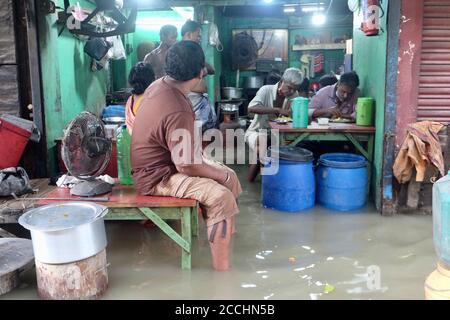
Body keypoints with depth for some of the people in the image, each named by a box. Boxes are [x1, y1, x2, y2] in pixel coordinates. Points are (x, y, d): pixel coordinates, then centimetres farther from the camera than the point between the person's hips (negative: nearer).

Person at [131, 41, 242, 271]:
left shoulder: (159, 84, -3)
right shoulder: (178, 111, -32)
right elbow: (187, 167, -26)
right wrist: (220, 175, -10)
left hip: (166, 160, 10)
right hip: (158, 177, -10)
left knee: (229, 176, 8)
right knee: (221, 196, -23)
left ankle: (225, 231, 28)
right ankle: (222, 267, -10)